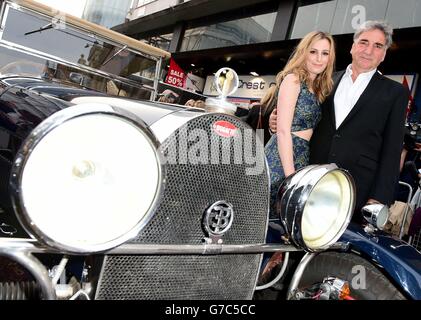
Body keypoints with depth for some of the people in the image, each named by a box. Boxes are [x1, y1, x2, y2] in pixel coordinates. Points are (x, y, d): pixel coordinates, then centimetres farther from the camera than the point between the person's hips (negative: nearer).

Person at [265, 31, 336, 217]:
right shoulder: (293, 79, -6)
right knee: (269, 217, -2)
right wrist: (290, 177, -19)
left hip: (302, 160, 8)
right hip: (282, 160, -8)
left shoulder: (317, 88, 17)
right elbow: (283, 131, -14)